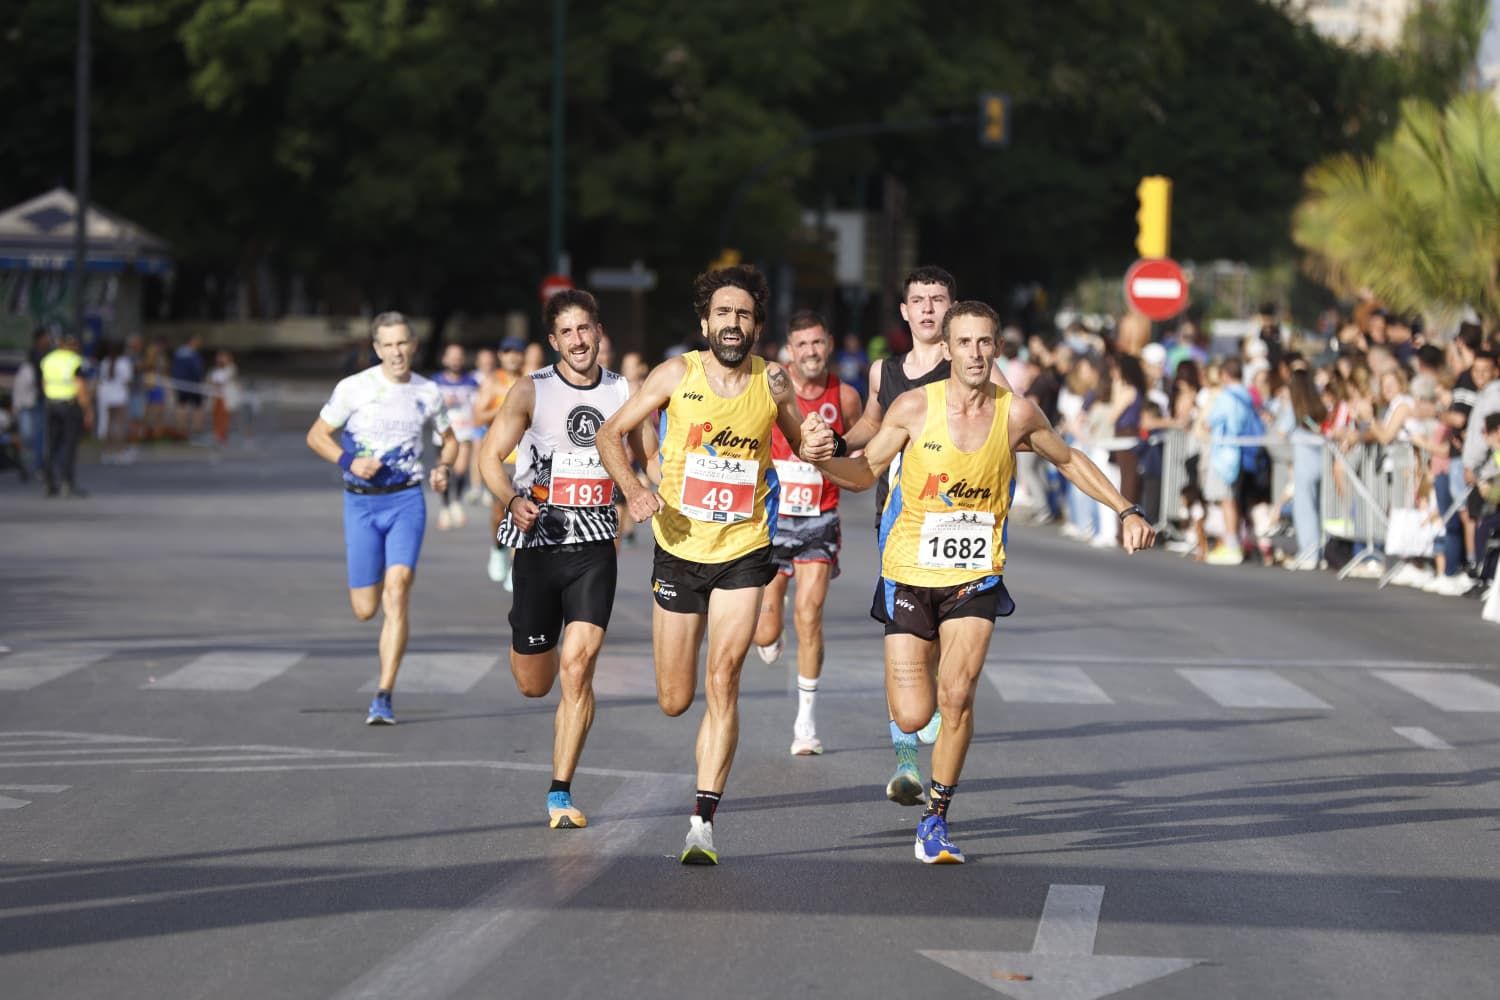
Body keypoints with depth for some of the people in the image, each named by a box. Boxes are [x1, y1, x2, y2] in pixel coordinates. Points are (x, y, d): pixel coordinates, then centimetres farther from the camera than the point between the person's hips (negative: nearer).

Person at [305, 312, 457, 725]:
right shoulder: (354, 388, -4)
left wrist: (444, 468, -1)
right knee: (365, 609, 2)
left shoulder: (428, 393, 4)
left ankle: (383, 698, -17)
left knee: (397, 589, -19)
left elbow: (449, 438, 21)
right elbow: (316, 435, 3)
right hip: (361, 503, 0)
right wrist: (349, 461, -15)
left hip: (406, 501, 0)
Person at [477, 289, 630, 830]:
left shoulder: (623, 393, 6)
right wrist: (513, 501, -29)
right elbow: (490, 454, -10)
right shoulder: (532, 391, -2)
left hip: (595, 546, 1)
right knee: (533, 684, 8)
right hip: (538, 542, -1)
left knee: (577, 667, -15)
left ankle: (560, 796, -8)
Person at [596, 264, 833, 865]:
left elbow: (803, 444, 14)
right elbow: (611, 433, 2)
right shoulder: (678, 374, -5)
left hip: (744, 553, -1)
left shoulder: (772, 381, -3)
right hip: (679, 550, 1)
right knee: (673, 702, 6)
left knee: (723, 683, -16)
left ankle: (703, 822, -14)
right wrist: (632, 489, -15)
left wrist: (820, 450, -9)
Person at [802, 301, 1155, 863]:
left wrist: (1126, 512, 11)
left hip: (976, 578, 1)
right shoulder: (914, 407, -9)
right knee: (912, 717, -7)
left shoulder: (1017, 414, -5)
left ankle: (935, 820, 0)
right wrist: (822, 459, -18)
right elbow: (866, 472, 3)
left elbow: (1068, 461, 14)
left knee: (956, 697, -18)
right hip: (910, 576, 0)